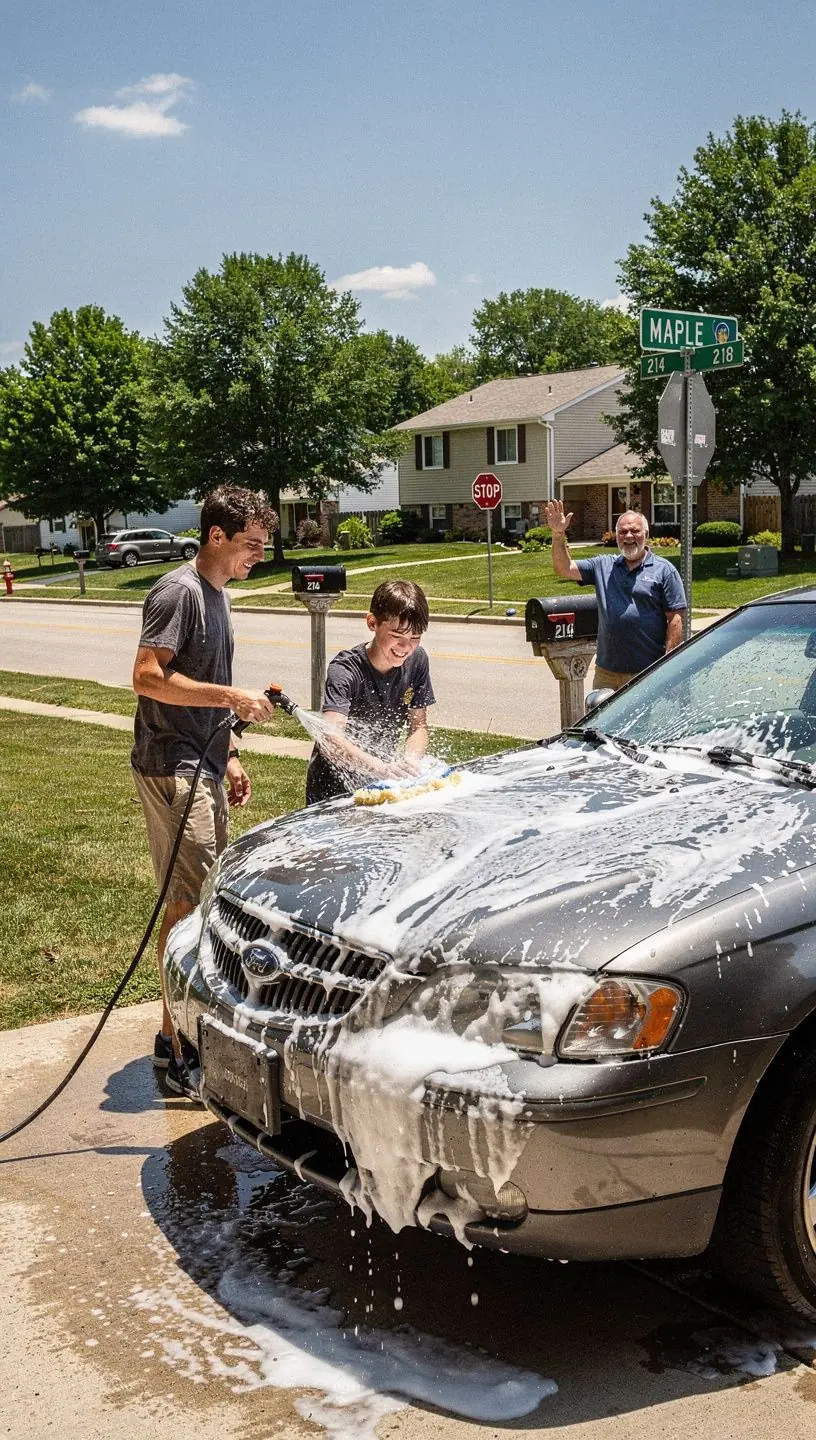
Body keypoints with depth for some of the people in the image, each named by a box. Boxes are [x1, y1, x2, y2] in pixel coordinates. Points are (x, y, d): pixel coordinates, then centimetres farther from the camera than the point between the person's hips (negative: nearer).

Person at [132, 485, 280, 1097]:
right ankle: (176, 1048, -3)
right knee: (188, 903, -9)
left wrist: (229, 753, 20)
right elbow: (148, 677, -22)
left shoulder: (217, 593, 17)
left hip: (204, 768, 10)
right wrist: (233, 696, -23)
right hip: (172, 769, -10)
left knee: (207, 898, 13)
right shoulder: (179, 591, -13)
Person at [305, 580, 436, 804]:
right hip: (334, 789, -5)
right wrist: (384, 768, -52)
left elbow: (418, 726, 1)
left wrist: (409, 761, -21)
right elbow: (330, 741, -37)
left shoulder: (416, 661, -5)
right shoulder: (345, 670, -23)